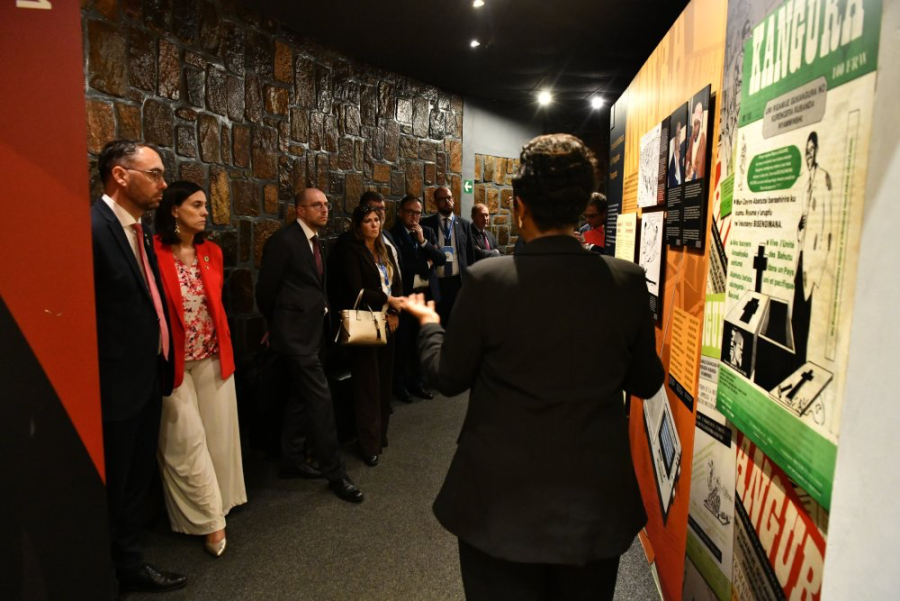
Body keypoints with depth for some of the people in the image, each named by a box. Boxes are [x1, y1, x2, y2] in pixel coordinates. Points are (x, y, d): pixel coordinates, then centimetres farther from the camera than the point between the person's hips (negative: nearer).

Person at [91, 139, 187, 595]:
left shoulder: (139, 231, 9)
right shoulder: (93, 227, -21)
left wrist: (160, 366, 12)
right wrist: (97, 380, -17)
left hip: (147, 380, 9)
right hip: (115, 386, -9)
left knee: (136, 482, 22)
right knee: (109, 490, 10)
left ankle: (129, 564, 41)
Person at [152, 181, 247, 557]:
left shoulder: (212, 252, 7)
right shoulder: (155, 252, -12)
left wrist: (225, 347, 11)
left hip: (212, 356, 6)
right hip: (174, 360, -5)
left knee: (216, 434, 12)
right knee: (187, 439, 0)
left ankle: (212, 508, 28)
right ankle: (209, 518, 12)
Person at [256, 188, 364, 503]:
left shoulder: (314, 240, 13)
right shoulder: (283, 240, -13)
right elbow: (266, 289, -7)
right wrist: (278, 326, 5)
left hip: (314, 330, 9)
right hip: (298, 332, -9)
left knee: (301, 398, 16)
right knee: (320, 399, -7)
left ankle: (292, 460, 30)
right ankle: (335, 473, 2)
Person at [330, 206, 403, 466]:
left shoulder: (385, 251, 14)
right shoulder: (350, 251, -6)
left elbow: (397, 284, 11)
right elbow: (356, 291, -15)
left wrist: (393, 313, -4)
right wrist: (389, 300, -15)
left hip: (387, 324, 6)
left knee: (385, 380, 9)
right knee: (368, 383, 0)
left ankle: (381, 433, 23)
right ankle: (369, 444, 9)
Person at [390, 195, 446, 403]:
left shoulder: (428, 232, 10)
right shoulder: (392, 234, -5)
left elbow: (441, 259, -1)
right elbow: (398, 265, -15)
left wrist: (423, 241, -12)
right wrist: (425, 264, -7)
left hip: (427, 294, 5)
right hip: (404, 295, -4)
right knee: (403, 342, 6)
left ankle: (416, 381, 25)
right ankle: (400, 384, 19)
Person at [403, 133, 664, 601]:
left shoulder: (487, 280, -18)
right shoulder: (628, 281, -11)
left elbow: (449, 378, -5)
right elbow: (646, 383, 1)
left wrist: (428, 322, 12)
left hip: (503, 506, -3)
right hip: (597, 503, 3)